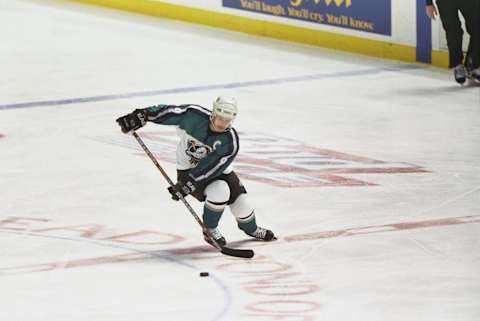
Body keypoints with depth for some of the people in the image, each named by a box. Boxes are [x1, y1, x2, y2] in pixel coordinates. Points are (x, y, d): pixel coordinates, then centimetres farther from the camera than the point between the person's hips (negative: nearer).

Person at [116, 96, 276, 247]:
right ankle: (210, 230, -1)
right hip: (188, 168, -3)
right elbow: (169, 111, -21)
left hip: (218, 170, 3)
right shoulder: (195, 115, -27)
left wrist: (189, 184, -35)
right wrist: (141, 116, -28)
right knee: (219, 191, -27)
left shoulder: (231, 141, -26)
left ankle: (251, 228, 37)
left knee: (240, 201, 0)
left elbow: (212, 168, -30)